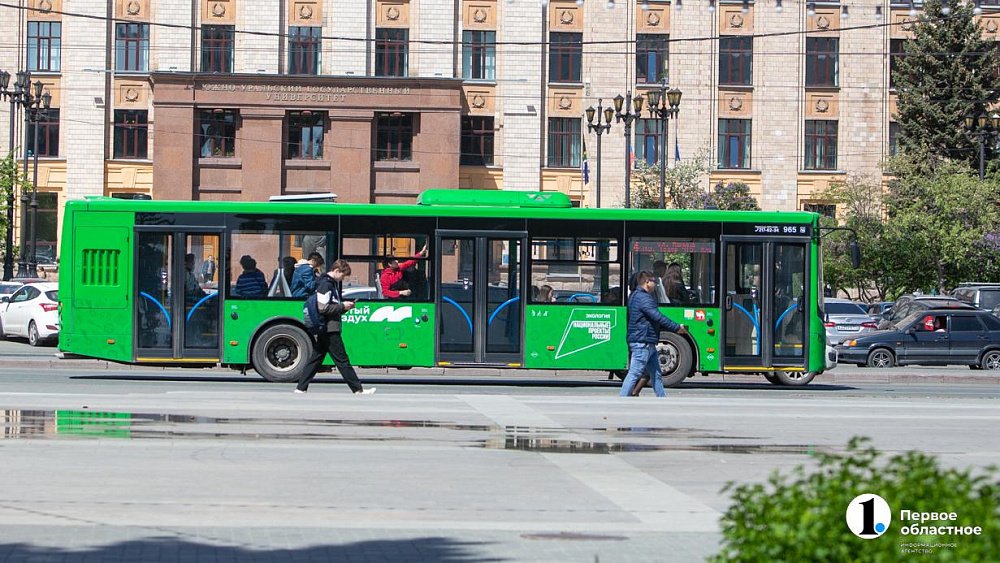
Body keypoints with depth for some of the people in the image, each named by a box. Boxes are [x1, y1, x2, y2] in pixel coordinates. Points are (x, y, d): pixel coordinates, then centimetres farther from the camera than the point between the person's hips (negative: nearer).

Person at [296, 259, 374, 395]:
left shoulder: (332, 283, 17)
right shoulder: (326, 284, -15)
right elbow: (323, 308, -21)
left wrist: (344, 306, 8)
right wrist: (342, 306, -13)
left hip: (324, 329, 10)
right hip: (329, 329, -10)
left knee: (316, 358, 10)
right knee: (342, 359, -5)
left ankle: (301, 388, 10)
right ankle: (358, 389, -2)